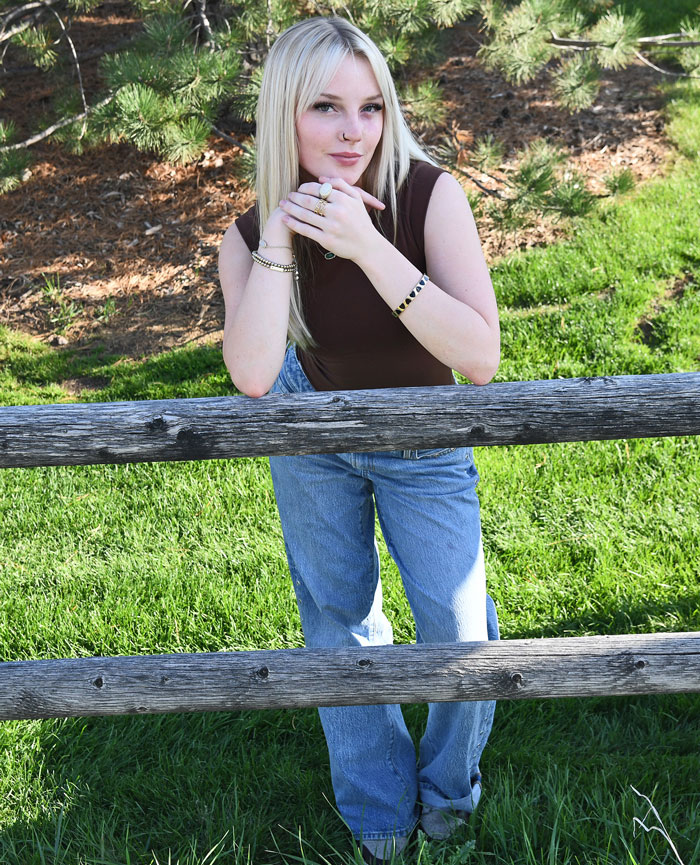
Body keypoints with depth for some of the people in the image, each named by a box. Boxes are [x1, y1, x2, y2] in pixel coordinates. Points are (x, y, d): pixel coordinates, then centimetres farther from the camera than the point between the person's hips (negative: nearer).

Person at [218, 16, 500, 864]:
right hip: (315, 438, 2)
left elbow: (480, 358, -35)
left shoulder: (429, 193, -26)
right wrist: (276, 236, -37)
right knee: (338, 620, 14)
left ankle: (449, 781, 34)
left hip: (424, 450, -2)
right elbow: (253, 377, -33)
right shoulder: (252, 233, -19)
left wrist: (369, 247, -42)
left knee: (461, 637, -2)